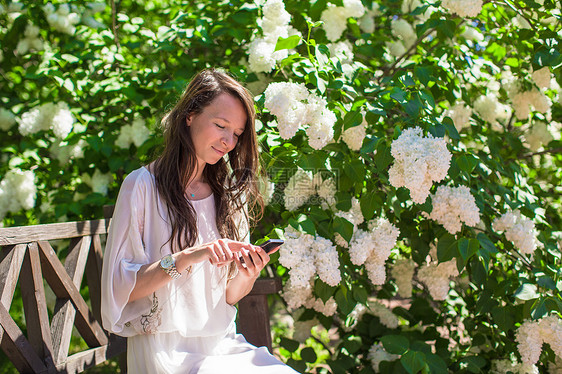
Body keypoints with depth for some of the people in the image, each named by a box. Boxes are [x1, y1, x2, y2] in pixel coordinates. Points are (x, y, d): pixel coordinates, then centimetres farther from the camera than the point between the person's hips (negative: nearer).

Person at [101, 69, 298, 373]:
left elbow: (228, 297, 13)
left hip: (224, 345, 6)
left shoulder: (229, 195, 13)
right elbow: (118, 287, -9)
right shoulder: (142, 185, -3)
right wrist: (183, 259, -21)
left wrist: (246, 277, -9)